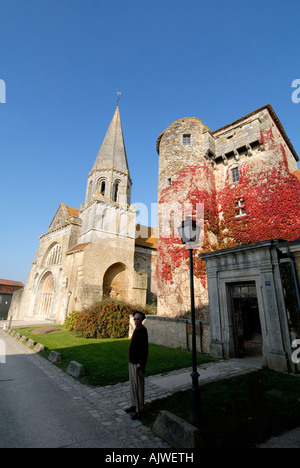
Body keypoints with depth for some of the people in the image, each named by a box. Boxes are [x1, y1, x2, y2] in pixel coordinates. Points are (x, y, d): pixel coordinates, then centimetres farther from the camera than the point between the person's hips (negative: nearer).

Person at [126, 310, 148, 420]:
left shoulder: (142, 330, -20)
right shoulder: (137, 329, 9)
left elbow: (144, 347, -24)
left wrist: (140, 363, -23)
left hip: (138, 363, -10)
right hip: (132, 361, 10)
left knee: (138, 385, 1)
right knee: (133, 384, 19)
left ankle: (139, 410, 14)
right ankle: (134, 405, 34)